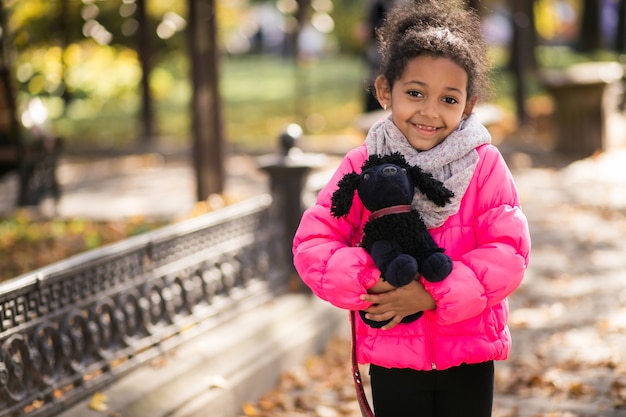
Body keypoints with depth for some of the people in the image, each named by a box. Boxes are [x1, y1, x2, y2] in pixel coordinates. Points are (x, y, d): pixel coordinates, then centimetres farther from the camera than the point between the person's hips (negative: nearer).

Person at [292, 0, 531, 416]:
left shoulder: (485, 164, -8)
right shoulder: (363, 166, -6)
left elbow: (509, 253, -13)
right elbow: (312, 245, -8)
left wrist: (433, 294, -22)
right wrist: (369, 283, -24)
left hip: (469, 356, 0)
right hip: (392, 359, 0)